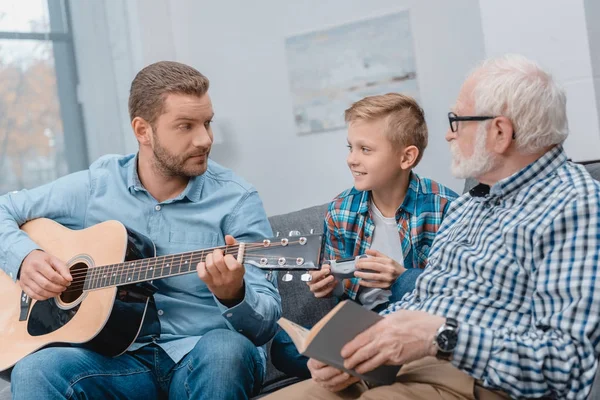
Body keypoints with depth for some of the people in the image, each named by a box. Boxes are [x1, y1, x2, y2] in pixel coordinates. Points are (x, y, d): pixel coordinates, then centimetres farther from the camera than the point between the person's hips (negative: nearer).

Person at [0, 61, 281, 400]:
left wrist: (234, 296, -32)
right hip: (122, 356, 1)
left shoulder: (236, 200, -5)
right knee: (35, 372, -29)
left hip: (204, 358, 0)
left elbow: (267, 322, -9)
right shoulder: (96, 185, 5)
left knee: (225, 350, -36)